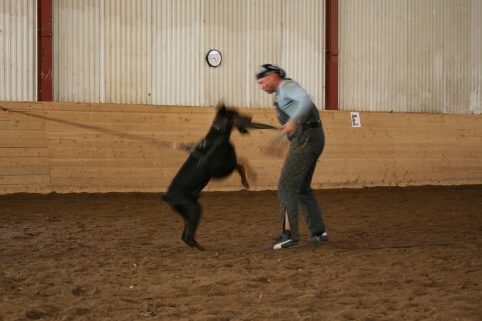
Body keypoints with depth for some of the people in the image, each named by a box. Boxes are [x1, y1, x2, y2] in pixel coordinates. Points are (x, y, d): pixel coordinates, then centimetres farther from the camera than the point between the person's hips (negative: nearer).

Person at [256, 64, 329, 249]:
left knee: (286, 186, -14)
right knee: (302, 187, 18)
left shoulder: (286, 86, -6)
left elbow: (306, 100, -25)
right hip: (311, 139, 11)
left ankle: (289, 235, -21)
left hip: (306, 139, -11)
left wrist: (294, 121, -39)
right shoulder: (281, 93, 24)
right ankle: (319, 232, 23)